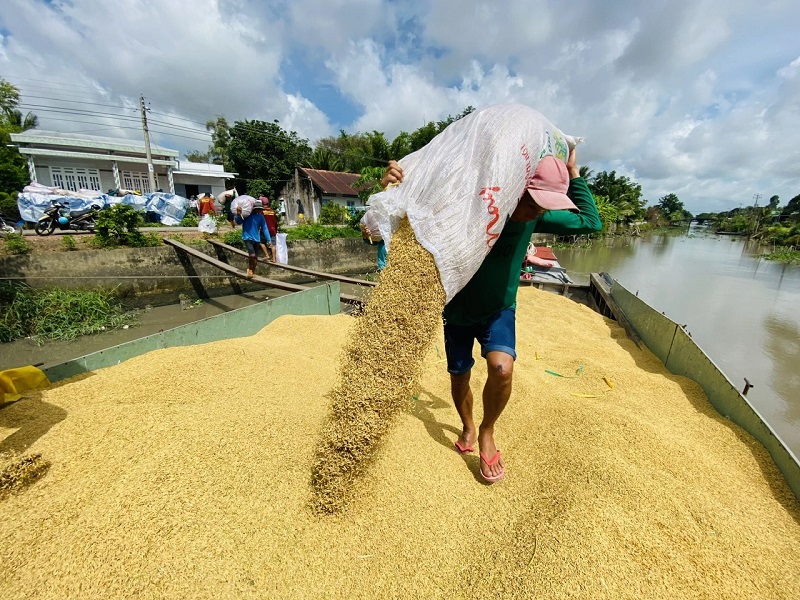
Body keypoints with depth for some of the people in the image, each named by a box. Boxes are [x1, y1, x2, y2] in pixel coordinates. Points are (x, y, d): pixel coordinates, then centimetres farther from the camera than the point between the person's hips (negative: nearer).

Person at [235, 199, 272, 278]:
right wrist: (238, 214, -36)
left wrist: (269, 240, -3)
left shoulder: (260, 217, 1)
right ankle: (249, 269, 6)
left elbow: (264, 229, 2)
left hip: (257, 239, 4)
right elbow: (239, 222, -17)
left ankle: (253, 272, 28)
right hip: (247, 238, -4)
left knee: (255, 258, 10)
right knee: (252, 255, -20)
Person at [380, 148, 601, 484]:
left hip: (499, 309, 2)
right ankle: (468, 427, 44)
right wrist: (391, 189, -42)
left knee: (502, 368, -25)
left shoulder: (534, 217, -12)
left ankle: (487, 432, 6)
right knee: (459, 378, 10)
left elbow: (591, 222, 1)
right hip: (458, 310, -1)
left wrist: (572, 172, -6)